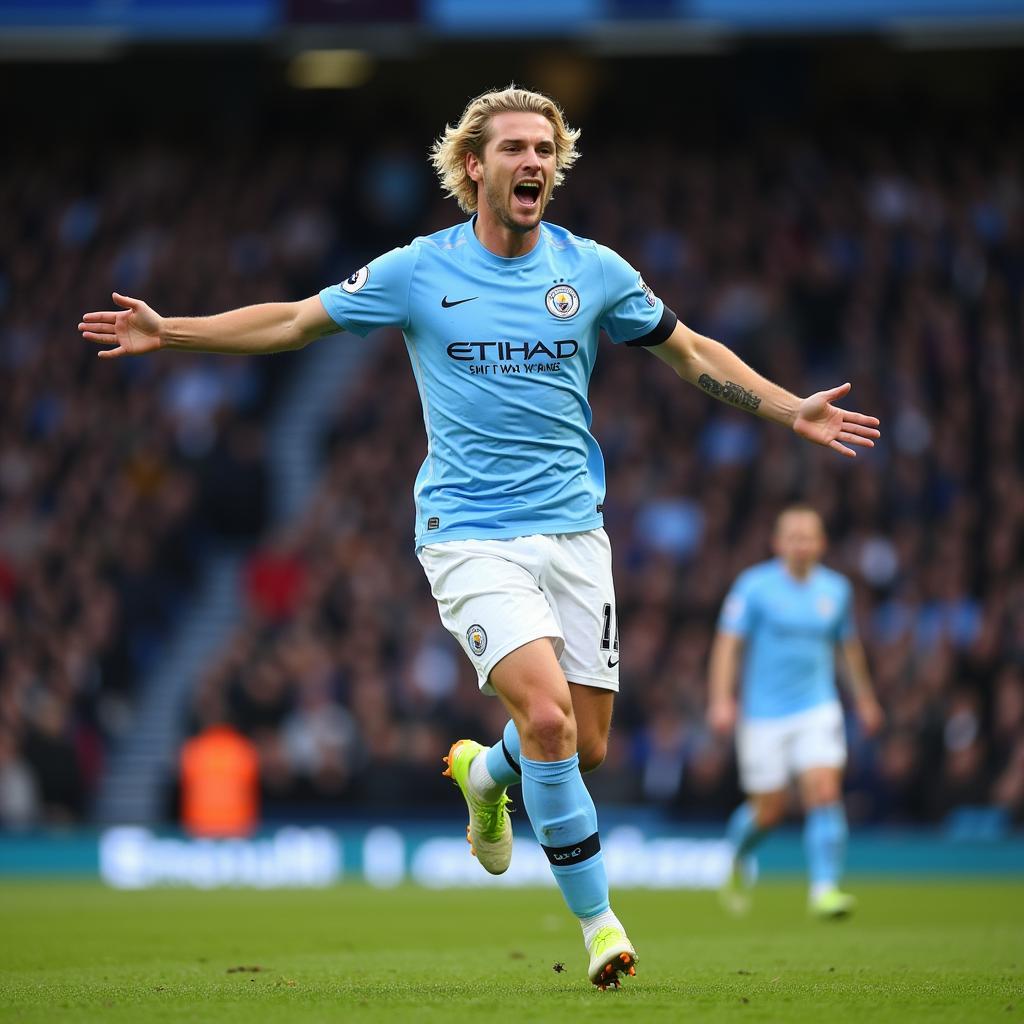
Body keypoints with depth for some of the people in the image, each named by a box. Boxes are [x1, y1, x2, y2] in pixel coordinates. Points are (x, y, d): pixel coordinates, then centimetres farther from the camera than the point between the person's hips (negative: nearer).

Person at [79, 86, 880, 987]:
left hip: (573, 531, 3)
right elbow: (296, 321, 10)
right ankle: (597, 919, -9)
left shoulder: (593, 270, 4)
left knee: (586, 747, 3)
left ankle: (484, 773, 39)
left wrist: (791, 411, 10)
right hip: (469, 534, -3)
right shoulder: (417, 272, -2)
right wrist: (169, 332, 3)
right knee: (547, 715, -22)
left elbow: (692, 353, 17)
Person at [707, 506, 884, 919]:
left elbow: (849, 645, 20)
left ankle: (825, 888, -16)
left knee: (825, 793, -16)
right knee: (769, 810, 4)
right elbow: (728, 643, -8)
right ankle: (739, 856, 37)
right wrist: (721, 700, -18)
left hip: (818, 710, 3)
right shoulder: (754, 586, -6)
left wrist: (864, 699, 26)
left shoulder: (836, 589, 6)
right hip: (763, 714, -3)